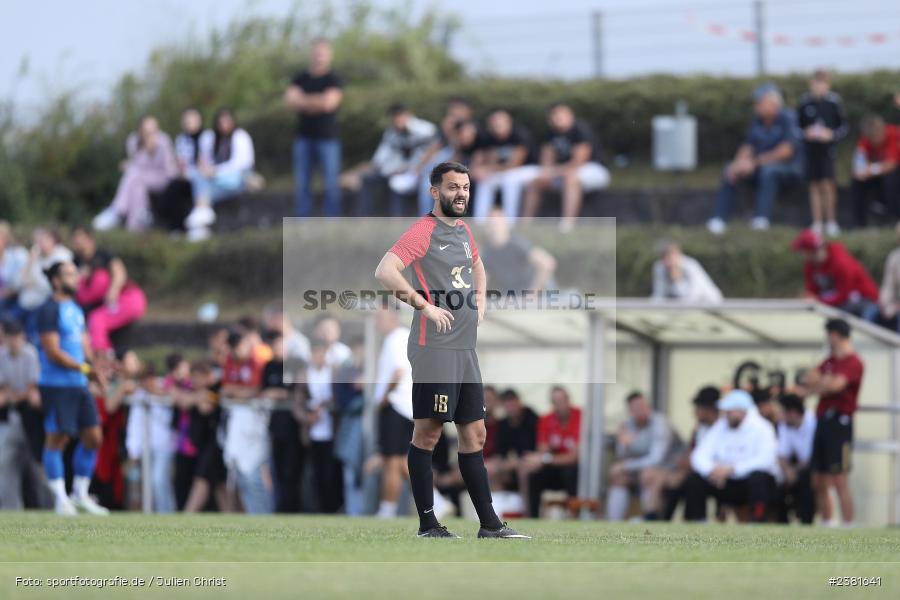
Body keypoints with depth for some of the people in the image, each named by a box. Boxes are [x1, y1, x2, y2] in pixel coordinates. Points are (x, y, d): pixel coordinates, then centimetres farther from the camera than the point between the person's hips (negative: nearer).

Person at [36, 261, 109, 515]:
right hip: (56, 386, -8)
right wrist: (85, 368, -18)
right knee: (57, 439, -4)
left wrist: (95, 367, 0)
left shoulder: (76, 309, 15)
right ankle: (61, 499, 0)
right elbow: (53, 352, -16)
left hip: (79, 385, 8)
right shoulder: (50, 310, -11)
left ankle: (80, 494, 17)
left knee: (93, 437, 6)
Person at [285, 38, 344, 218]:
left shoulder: (333, 80, -1)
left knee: (331, 184, -5)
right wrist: (316, 102, -11)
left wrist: (303, 100, -4)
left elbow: (329, 102, -16)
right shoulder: (300, 79, 12)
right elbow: (290, 100, -2)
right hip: (304, 137, 4)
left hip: (327, 137, -4)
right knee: (302, 184, 2)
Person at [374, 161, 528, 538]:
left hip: (466, 348, 9)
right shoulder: (424, 231, -9)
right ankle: (427, 524, -1)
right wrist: (425, 305, -24)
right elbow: (384, 271, -22)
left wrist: (480, 302, 22)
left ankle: (490, 525, 13)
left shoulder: (463, 230, 17)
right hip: (434, 348, -9)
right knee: (427, 433, -5)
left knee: (474, 435, 9)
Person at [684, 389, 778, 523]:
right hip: (728, 484, 4)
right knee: (693, 480, -16)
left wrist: (732, 469, -31)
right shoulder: (720, 427, 3)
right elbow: (699, 456, -2)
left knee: (758, 478, -38)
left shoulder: (761, 428, -11)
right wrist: (711, 470, -25)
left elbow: (766, 459, -25)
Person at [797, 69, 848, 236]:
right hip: (810, 147, 2)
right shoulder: (804, 102, 3)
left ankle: (831, 222, 1)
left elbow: (843, 127, 2)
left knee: (827, 184, -9)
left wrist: (831, 135, -14)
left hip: (827, 147, -2)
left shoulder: (834, 102, -3)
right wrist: (806, 133, -8)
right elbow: (798, 125, 12)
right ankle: (817, 223, 11)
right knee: (814, 185, 5)